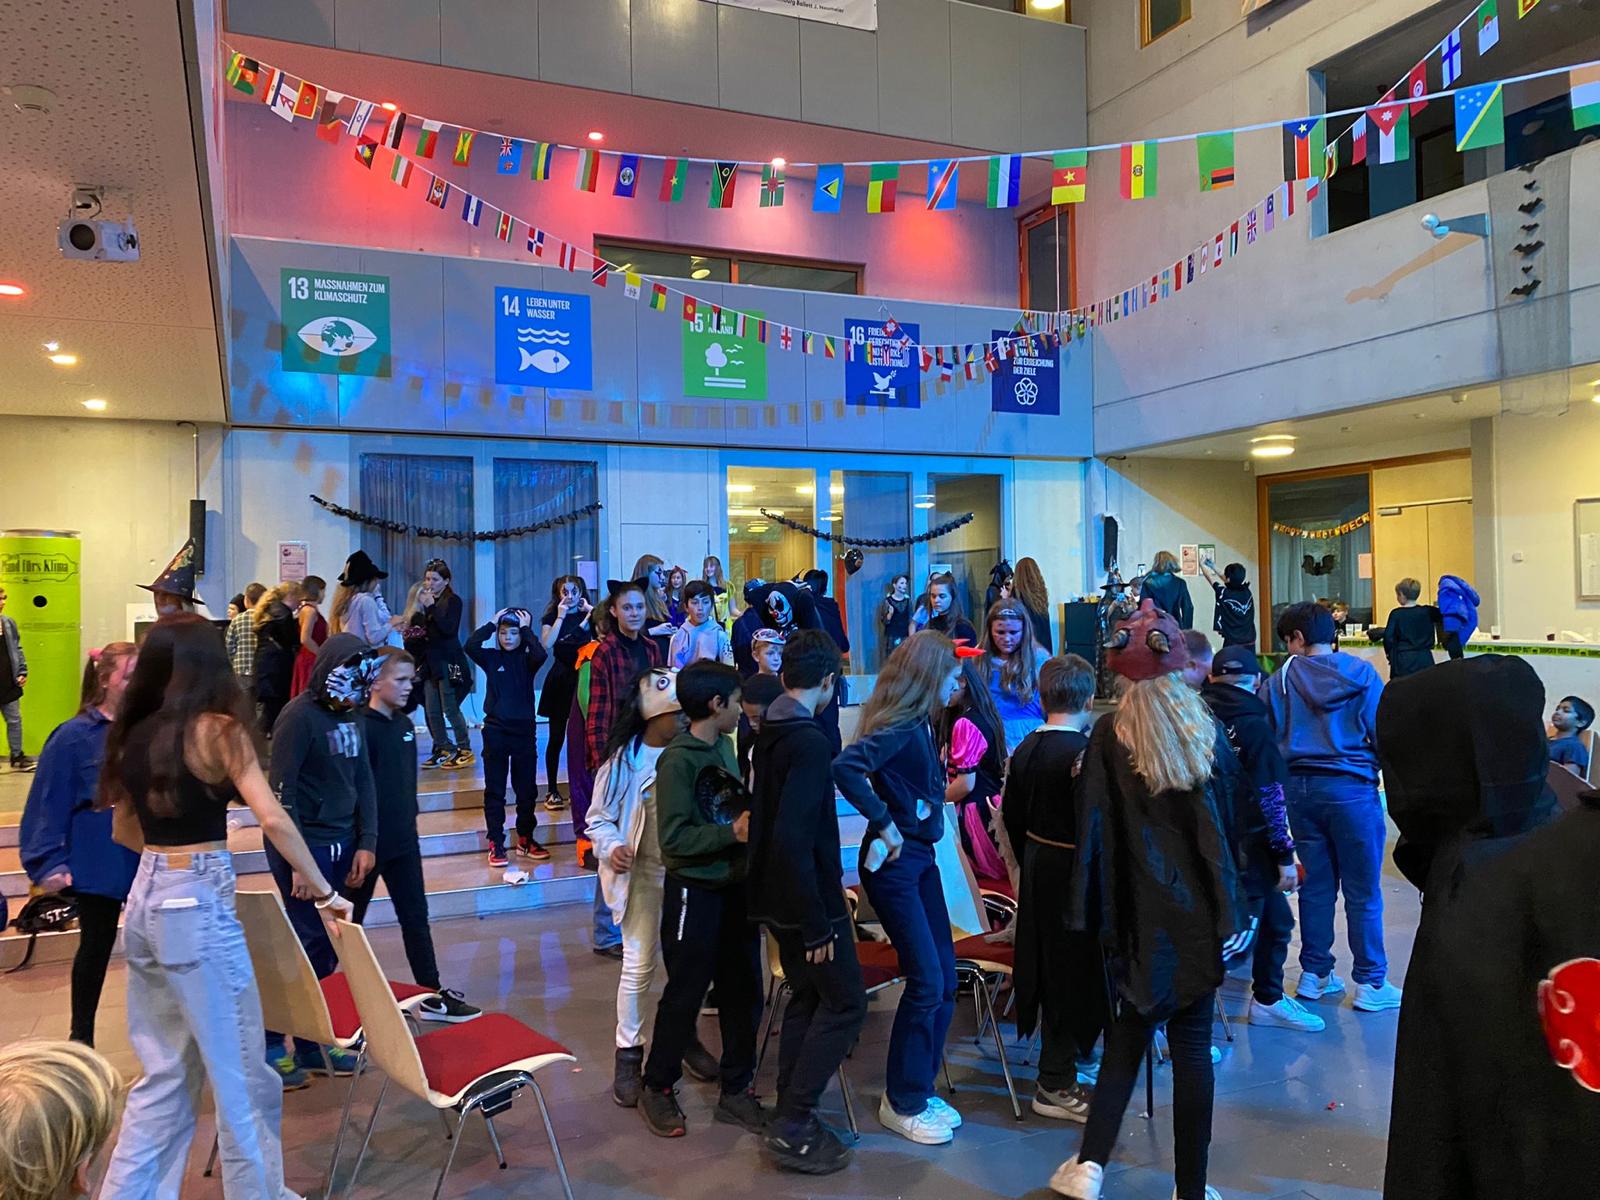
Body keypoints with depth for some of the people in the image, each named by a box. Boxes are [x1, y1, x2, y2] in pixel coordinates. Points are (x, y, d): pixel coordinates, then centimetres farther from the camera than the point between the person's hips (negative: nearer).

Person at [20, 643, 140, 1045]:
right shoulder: (74, 737, -11)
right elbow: (49, 804, -10)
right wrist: (50, 865, -12)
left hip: (149, 861, 3)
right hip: (98, 864, -2)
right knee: (96, 948, 13)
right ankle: (81, 1036, 32)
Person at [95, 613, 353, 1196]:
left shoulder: (133, 733, 9)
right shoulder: (217, 728, -11)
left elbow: (124, 830, 19)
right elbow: (273, 819, -18)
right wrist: (324, 890, -12)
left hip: (146, 900, 8)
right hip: (197, 906, -7)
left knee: (166, 1071, 18)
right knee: (240, 1071, 7)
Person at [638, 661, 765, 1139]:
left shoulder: (725, 747, 4)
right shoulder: (677, 760, -18)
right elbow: (674, 838, -21)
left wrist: (753, 816, -2)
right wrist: (732, 833, -23)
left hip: (735, 885, 7)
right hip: (694, 890, -7)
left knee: (743, 992, 14)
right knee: (685, 994, 7)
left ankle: (736, 1091, 29)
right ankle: (657, 1090, 26)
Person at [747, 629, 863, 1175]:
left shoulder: (770, 732, 6)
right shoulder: (809, 741, -22)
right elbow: (792, 839, -28)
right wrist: (817, 922, -22)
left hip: (777, 894, 9)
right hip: (805, 899, -9)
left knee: (807, 997, 18)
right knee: (845, 1004, 2)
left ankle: (791, 1119, 24)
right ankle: (793, 1128, 5)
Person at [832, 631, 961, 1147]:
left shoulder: (919, 724, 8)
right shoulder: (900, 727, -20)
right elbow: (846, 766, -34)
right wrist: (884, 824, -27)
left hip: (921, 857, 9)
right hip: (894, 863, -9)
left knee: (944, 979, 12)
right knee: (926, 983, -3)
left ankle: (919, 1089, 27)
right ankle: (902, 1103, 14)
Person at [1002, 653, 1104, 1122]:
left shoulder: (1026, 749, 3)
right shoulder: (1083, 753, -22)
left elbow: (1011, 812, 11)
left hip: (1037, 867, 8)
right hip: (1073, 872, -8)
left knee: (1049, 966, 20)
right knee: (1073, 969, 2)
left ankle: (1072, 1051, 40)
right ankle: (1056, 1085, 11)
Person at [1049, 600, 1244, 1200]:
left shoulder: (1110, 734, -9)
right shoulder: (1208, 730, -2)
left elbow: (1094, 828, -10)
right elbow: (1227, 825, 1)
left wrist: (1092, 915, -4)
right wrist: (1227, 912, 7)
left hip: (1139, 912, -1)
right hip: (1198, 909, 1)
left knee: (1128, 1036, 13)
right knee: (1192, 1043, 8)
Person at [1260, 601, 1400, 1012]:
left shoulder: (1279, 680, 1)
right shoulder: (1361, 675, -3)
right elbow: (1382, 732, -5)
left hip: (1300, 787, 3)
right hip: (1352, 788, -3)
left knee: (1316, 883, 13)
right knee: (1363, 890, 5)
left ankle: (1314, 974, 21)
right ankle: (1371, 983, 11)